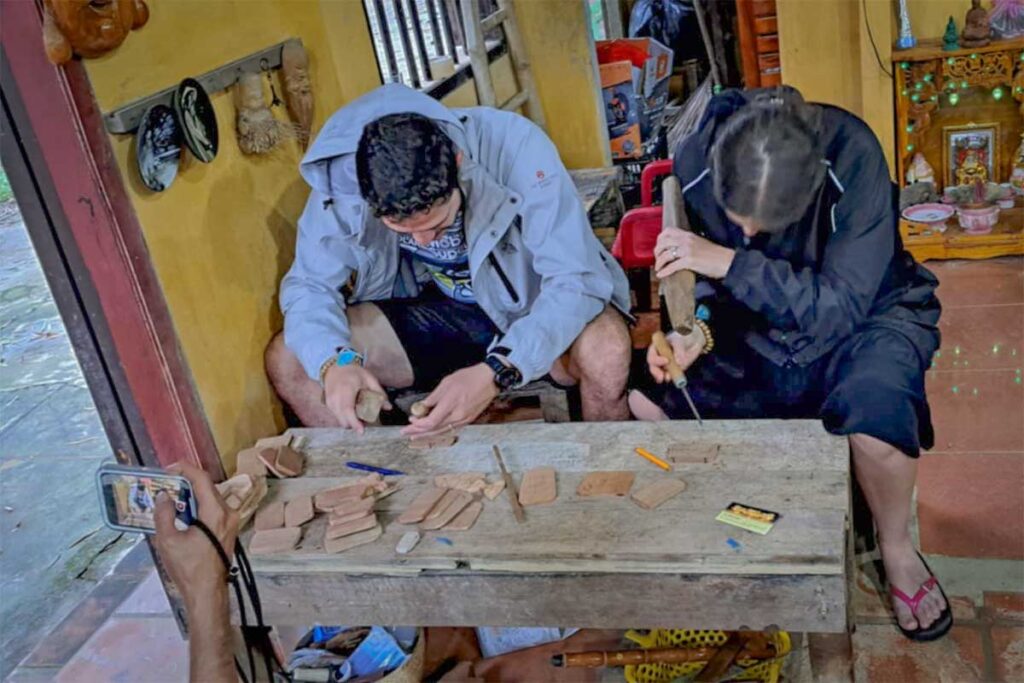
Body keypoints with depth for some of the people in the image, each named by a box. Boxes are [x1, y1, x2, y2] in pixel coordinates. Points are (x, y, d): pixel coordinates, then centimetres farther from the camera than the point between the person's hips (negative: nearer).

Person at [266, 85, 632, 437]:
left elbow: (576, 280, -32)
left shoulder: (517, 148, -30)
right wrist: (334, 361, -33)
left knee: (605, 351, -35)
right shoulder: (341, 174, -21)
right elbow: (311, 284, -11)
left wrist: (495, 373, -46)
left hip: (537, 304, -2)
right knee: (286, 359, -13)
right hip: (434, 311, 3)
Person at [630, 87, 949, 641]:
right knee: (642, 400, -13)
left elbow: (840, 308, -29)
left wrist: (730, 262, -36)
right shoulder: (695, 160, -19)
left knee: (875, 409, -36)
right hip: (759, 326, 4)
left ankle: (896, 550, -3)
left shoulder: (852, 156, -29)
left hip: (869, 312, -3)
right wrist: (702, 332, -24)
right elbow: (715, 278, -4)